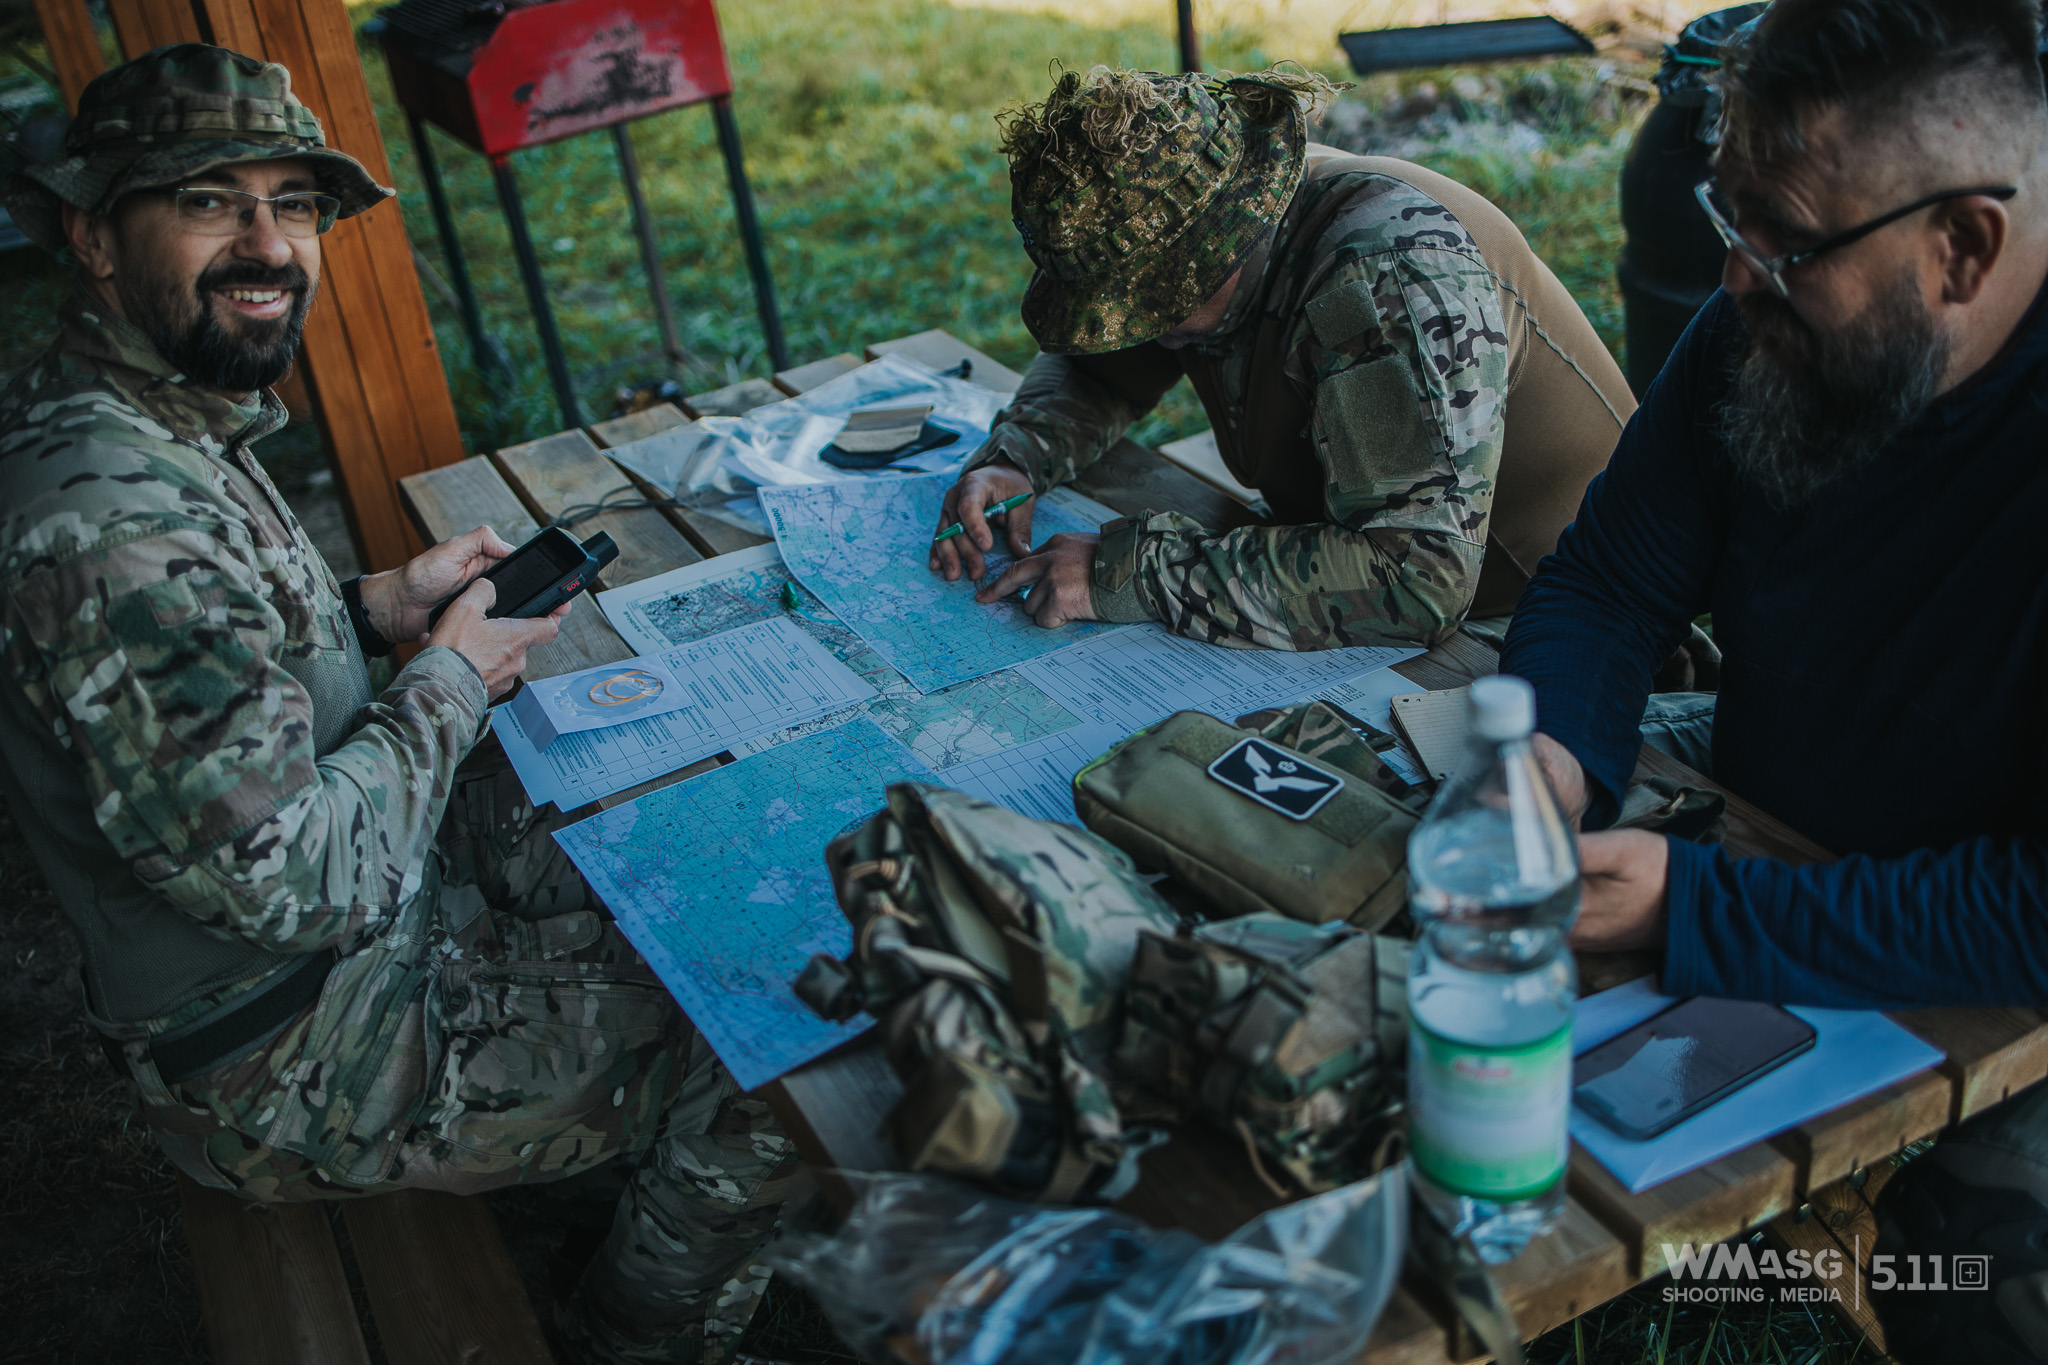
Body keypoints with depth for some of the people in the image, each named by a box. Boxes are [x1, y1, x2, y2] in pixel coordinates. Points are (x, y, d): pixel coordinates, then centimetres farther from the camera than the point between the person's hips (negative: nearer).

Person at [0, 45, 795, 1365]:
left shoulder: (160, 425, 0)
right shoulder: (107, 513, -34)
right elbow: (295, 881, -33)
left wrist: (381, 604, 3)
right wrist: (454, 678, -18)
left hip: (360, 907, 10)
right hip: (295, 1067, -10)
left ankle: (636, 1156, 41)